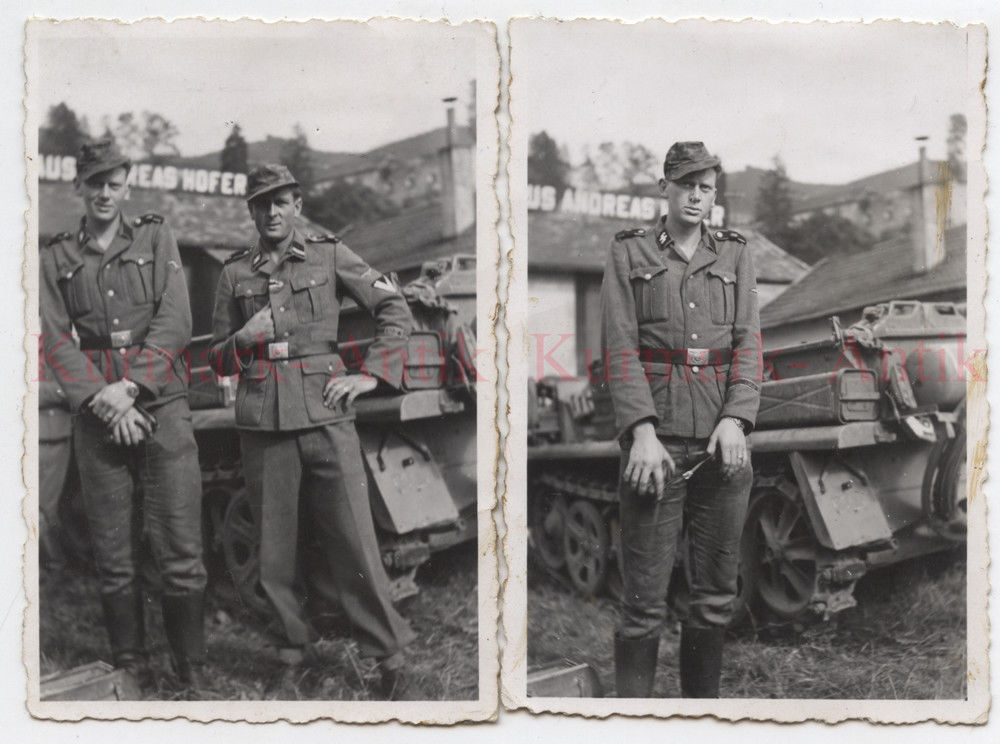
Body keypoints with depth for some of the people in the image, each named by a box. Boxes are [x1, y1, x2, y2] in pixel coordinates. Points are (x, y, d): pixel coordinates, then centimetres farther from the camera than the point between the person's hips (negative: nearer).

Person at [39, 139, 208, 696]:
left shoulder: (156, 238, 11)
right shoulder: (57, 258, 14)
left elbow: (175, 322, 0)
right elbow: (54, 340, 4)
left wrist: (131, 386, -12)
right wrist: (101, 398, -11)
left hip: (163, 406, -1)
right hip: (97, 418, 2)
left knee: (182, 555, -3)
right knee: (114, 559, 5)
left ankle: (193, 673, 7)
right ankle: (132, 670, 16)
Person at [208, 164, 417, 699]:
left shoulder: (329, 255, 8)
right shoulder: (235, 273, 13)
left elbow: (395, 310, 7)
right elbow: (218, 358, 19)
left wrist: (371, 374, -2)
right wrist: (243, 340, -3)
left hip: (325, 414, -2)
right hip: (261, 421, 2)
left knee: (353, 538, -5)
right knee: (273, 544, 6)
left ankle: (389, 655, 4)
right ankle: (292, 641, 23)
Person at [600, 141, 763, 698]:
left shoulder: (735, 255, 15)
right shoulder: (629, 254, 8)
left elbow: (749, 343, 5)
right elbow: (621, 348, -2)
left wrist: (736, 419, -12)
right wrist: (643, 431, -14)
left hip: (723, 443, 3)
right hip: (657, 442, -2)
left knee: (716, 594, 9)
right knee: (646, 599, -3)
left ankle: (704, 700, 23)